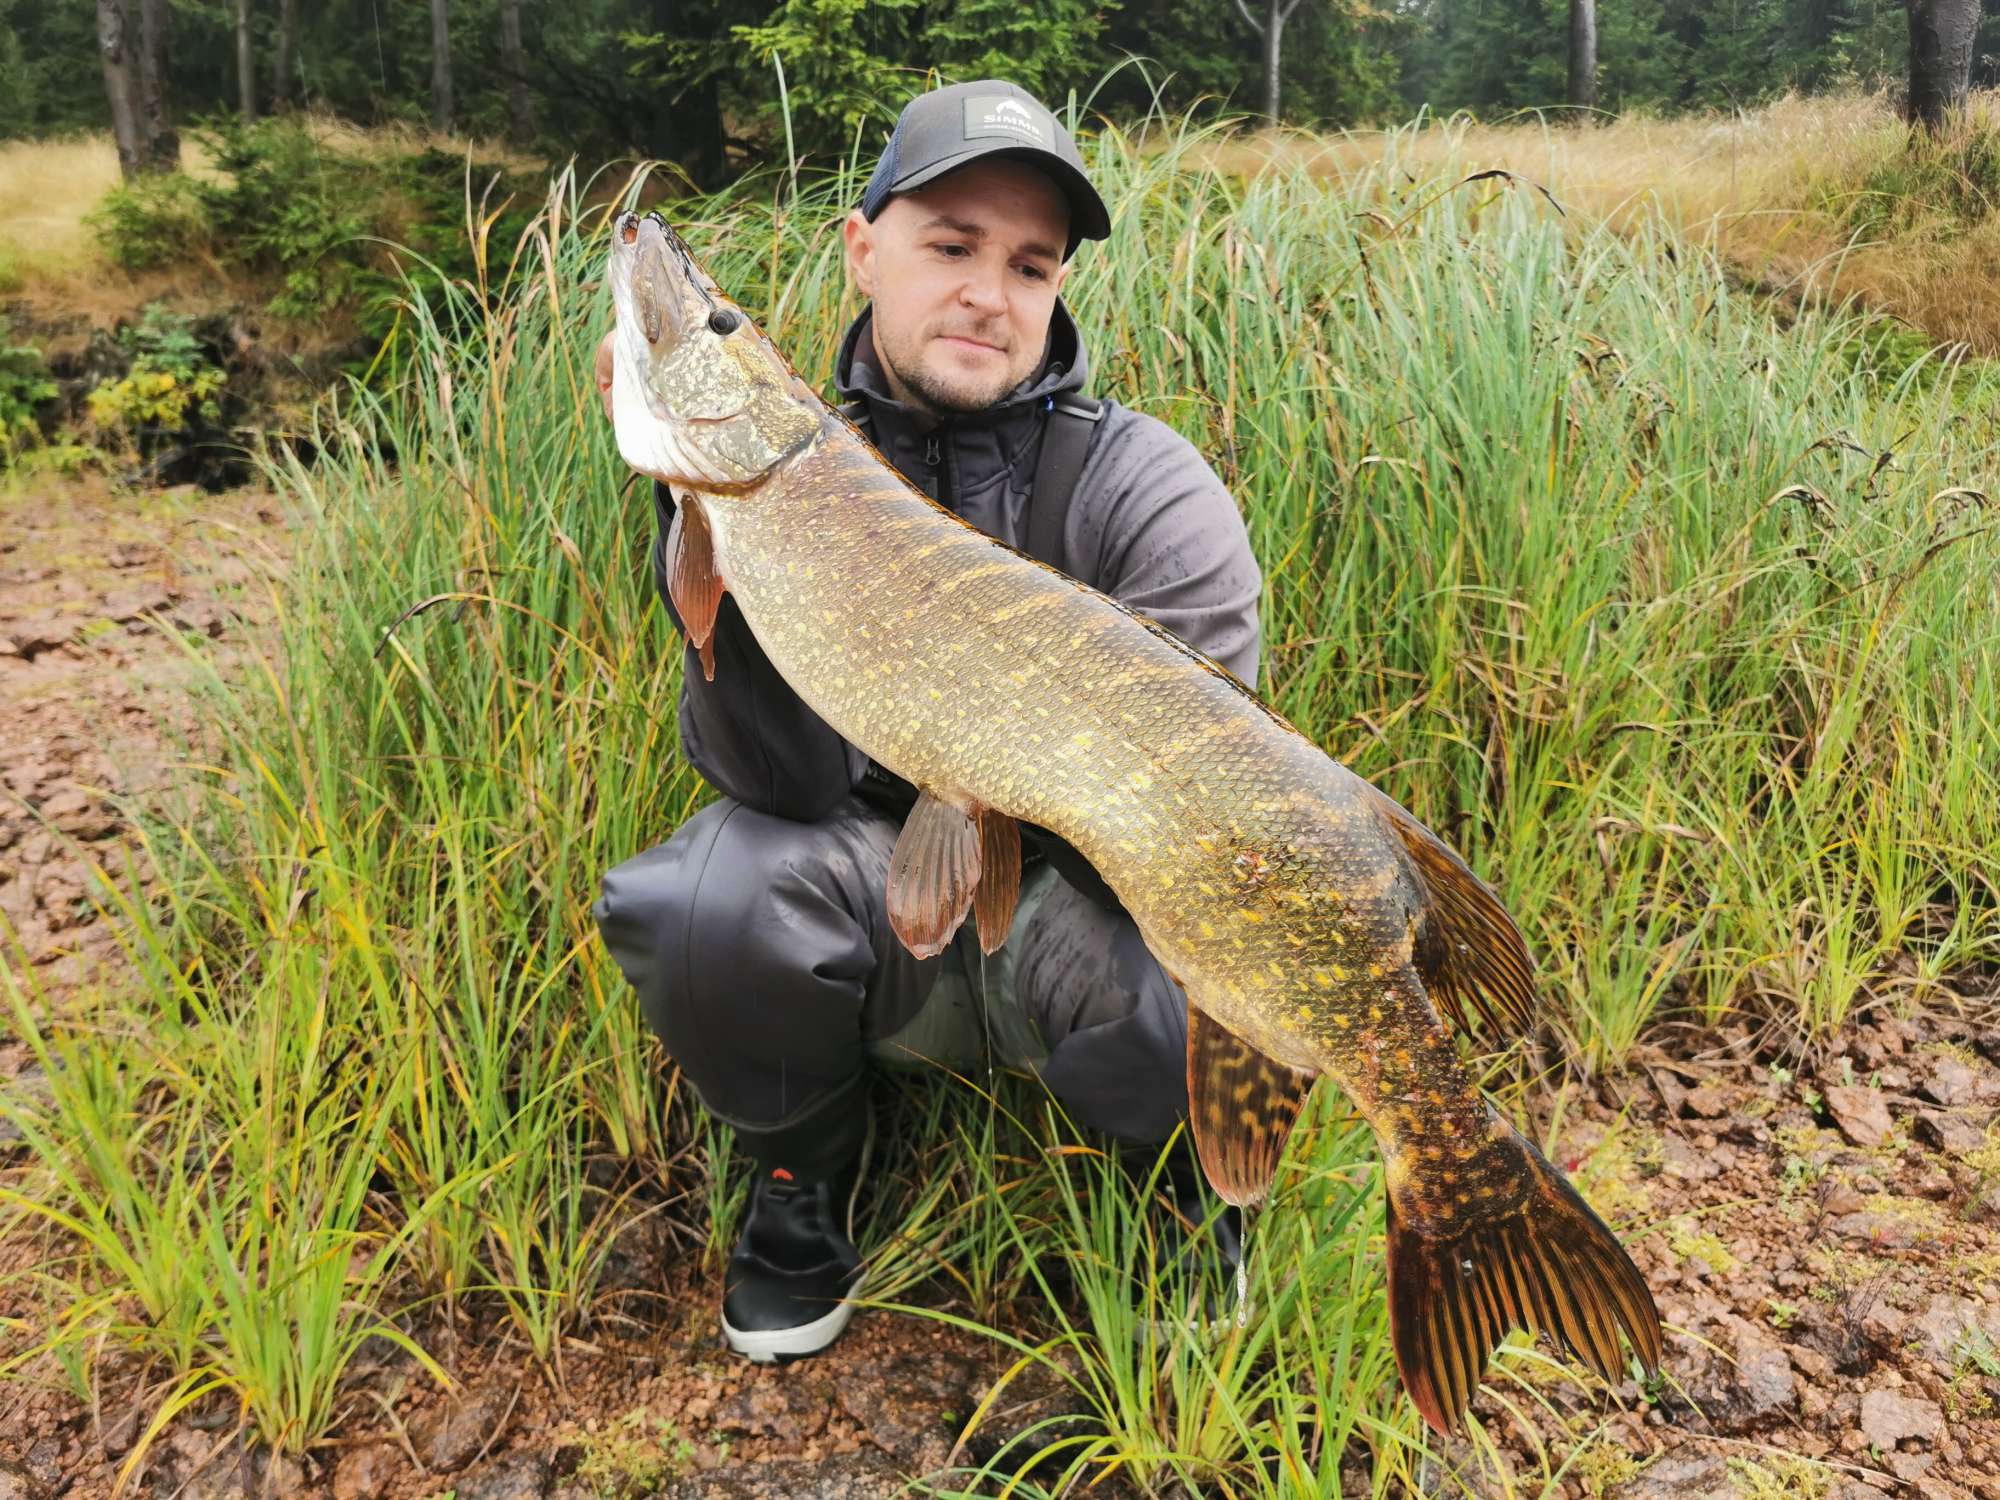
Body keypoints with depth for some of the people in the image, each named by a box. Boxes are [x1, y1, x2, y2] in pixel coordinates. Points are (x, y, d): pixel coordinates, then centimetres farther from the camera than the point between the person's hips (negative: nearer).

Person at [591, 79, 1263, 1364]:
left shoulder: (1147, 483, -11)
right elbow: (787, 786, -19)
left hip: (1077, 912, -1)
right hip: (876, 905, 2)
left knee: (1200, 1007, -33)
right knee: (696, 904, -28)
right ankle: (807, 1160, 6)